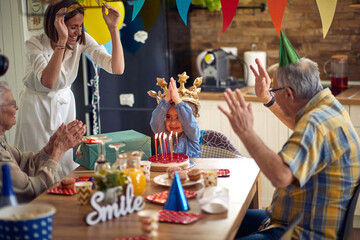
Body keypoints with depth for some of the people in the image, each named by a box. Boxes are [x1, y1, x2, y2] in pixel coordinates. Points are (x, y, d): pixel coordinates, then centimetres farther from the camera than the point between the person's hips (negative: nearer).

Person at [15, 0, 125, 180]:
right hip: (37, 106, -3)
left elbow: (117, 69, -22)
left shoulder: (82, 40, -14)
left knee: (67, 161, 8)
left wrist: (113, 28, -30)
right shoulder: (35, 44, -22)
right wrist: (62, 41, -45)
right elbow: (48, 82, -40)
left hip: (65, 103, 3)